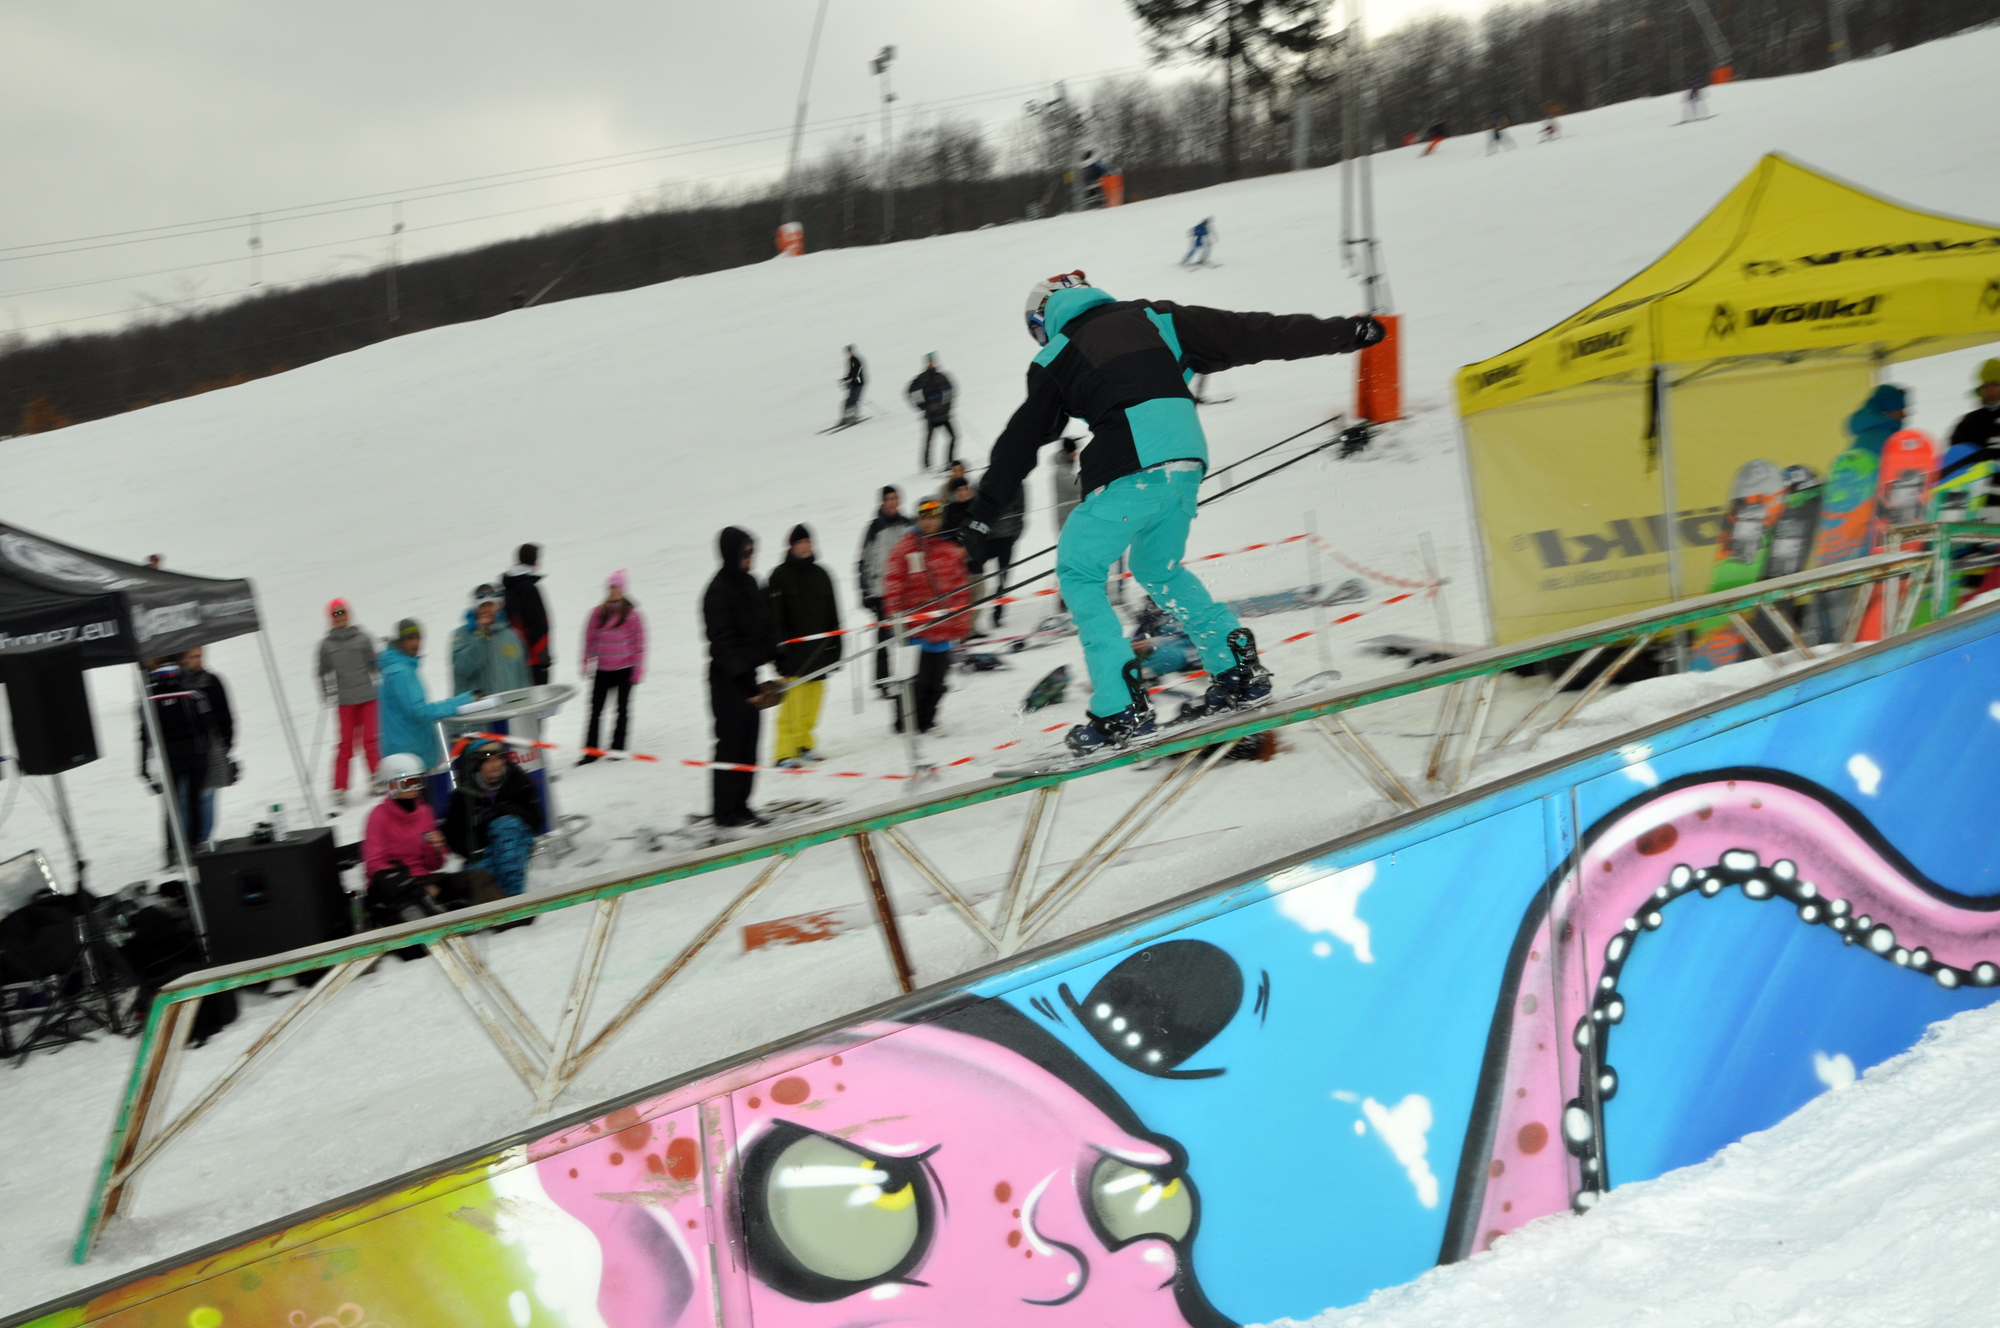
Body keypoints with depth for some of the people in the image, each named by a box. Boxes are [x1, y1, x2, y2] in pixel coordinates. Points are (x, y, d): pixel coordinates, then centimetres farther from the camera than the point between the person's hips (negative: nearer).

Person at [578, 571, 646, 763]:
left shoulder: (631, 614, -5)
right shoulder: (598, 613, 3)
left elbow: (639, 643, -4)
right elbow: (589, 639, 9)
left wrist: (638, 670, -6)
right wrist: (587, 662, 6)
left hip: (624, 669, -2)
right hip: (602, 669, 2)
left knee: (622, 709, 8)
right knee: (595, 710, 1)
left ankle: (618, 748, 18)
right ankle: (590, 751, 4)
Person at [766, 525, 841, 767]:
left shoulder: (820, 575, 14)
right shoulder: (780, 575, -1)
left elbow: (832, 616, 18)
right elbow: (774, 616, -6)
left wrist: (835, 647, 14)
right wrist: (779, 648, -13)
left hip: (818, 650, 5)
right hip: (794, 651, -5)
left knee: (812, 702, 6)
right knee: (792, 702, -11)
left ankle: (804, 744, 18)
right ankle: (785, 752, -11)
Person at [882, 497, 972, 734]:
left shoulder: (952, 548, 11)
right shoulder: (906, 547, 0)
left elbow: (961, 587, 14)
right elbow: (893, 584, -2)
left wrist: (961, 624, 11)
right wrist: (898, 616, -9)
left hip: (944, 628, 4)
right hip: (915, 627, -4)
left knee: (936, 679, 8)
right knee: (915, 679, -5)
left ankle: (926, 722, 20)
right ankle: (906, 724, 8)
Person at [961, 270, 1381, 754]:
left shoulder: (1056, 357, 12)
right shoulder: (1155, 320, 21)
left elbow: (1021, 440, 13)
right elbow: (1254, 333, 20)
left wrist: (982, 514, 17)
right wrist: (1346, 332, 24)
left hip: (1131, 470, -6)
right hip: (1186, 462, 6)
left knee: (1078, 573, 9)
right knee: (1159, 571, 27)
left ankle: (1120, 710, -1)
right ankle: (1238, 669, 20)